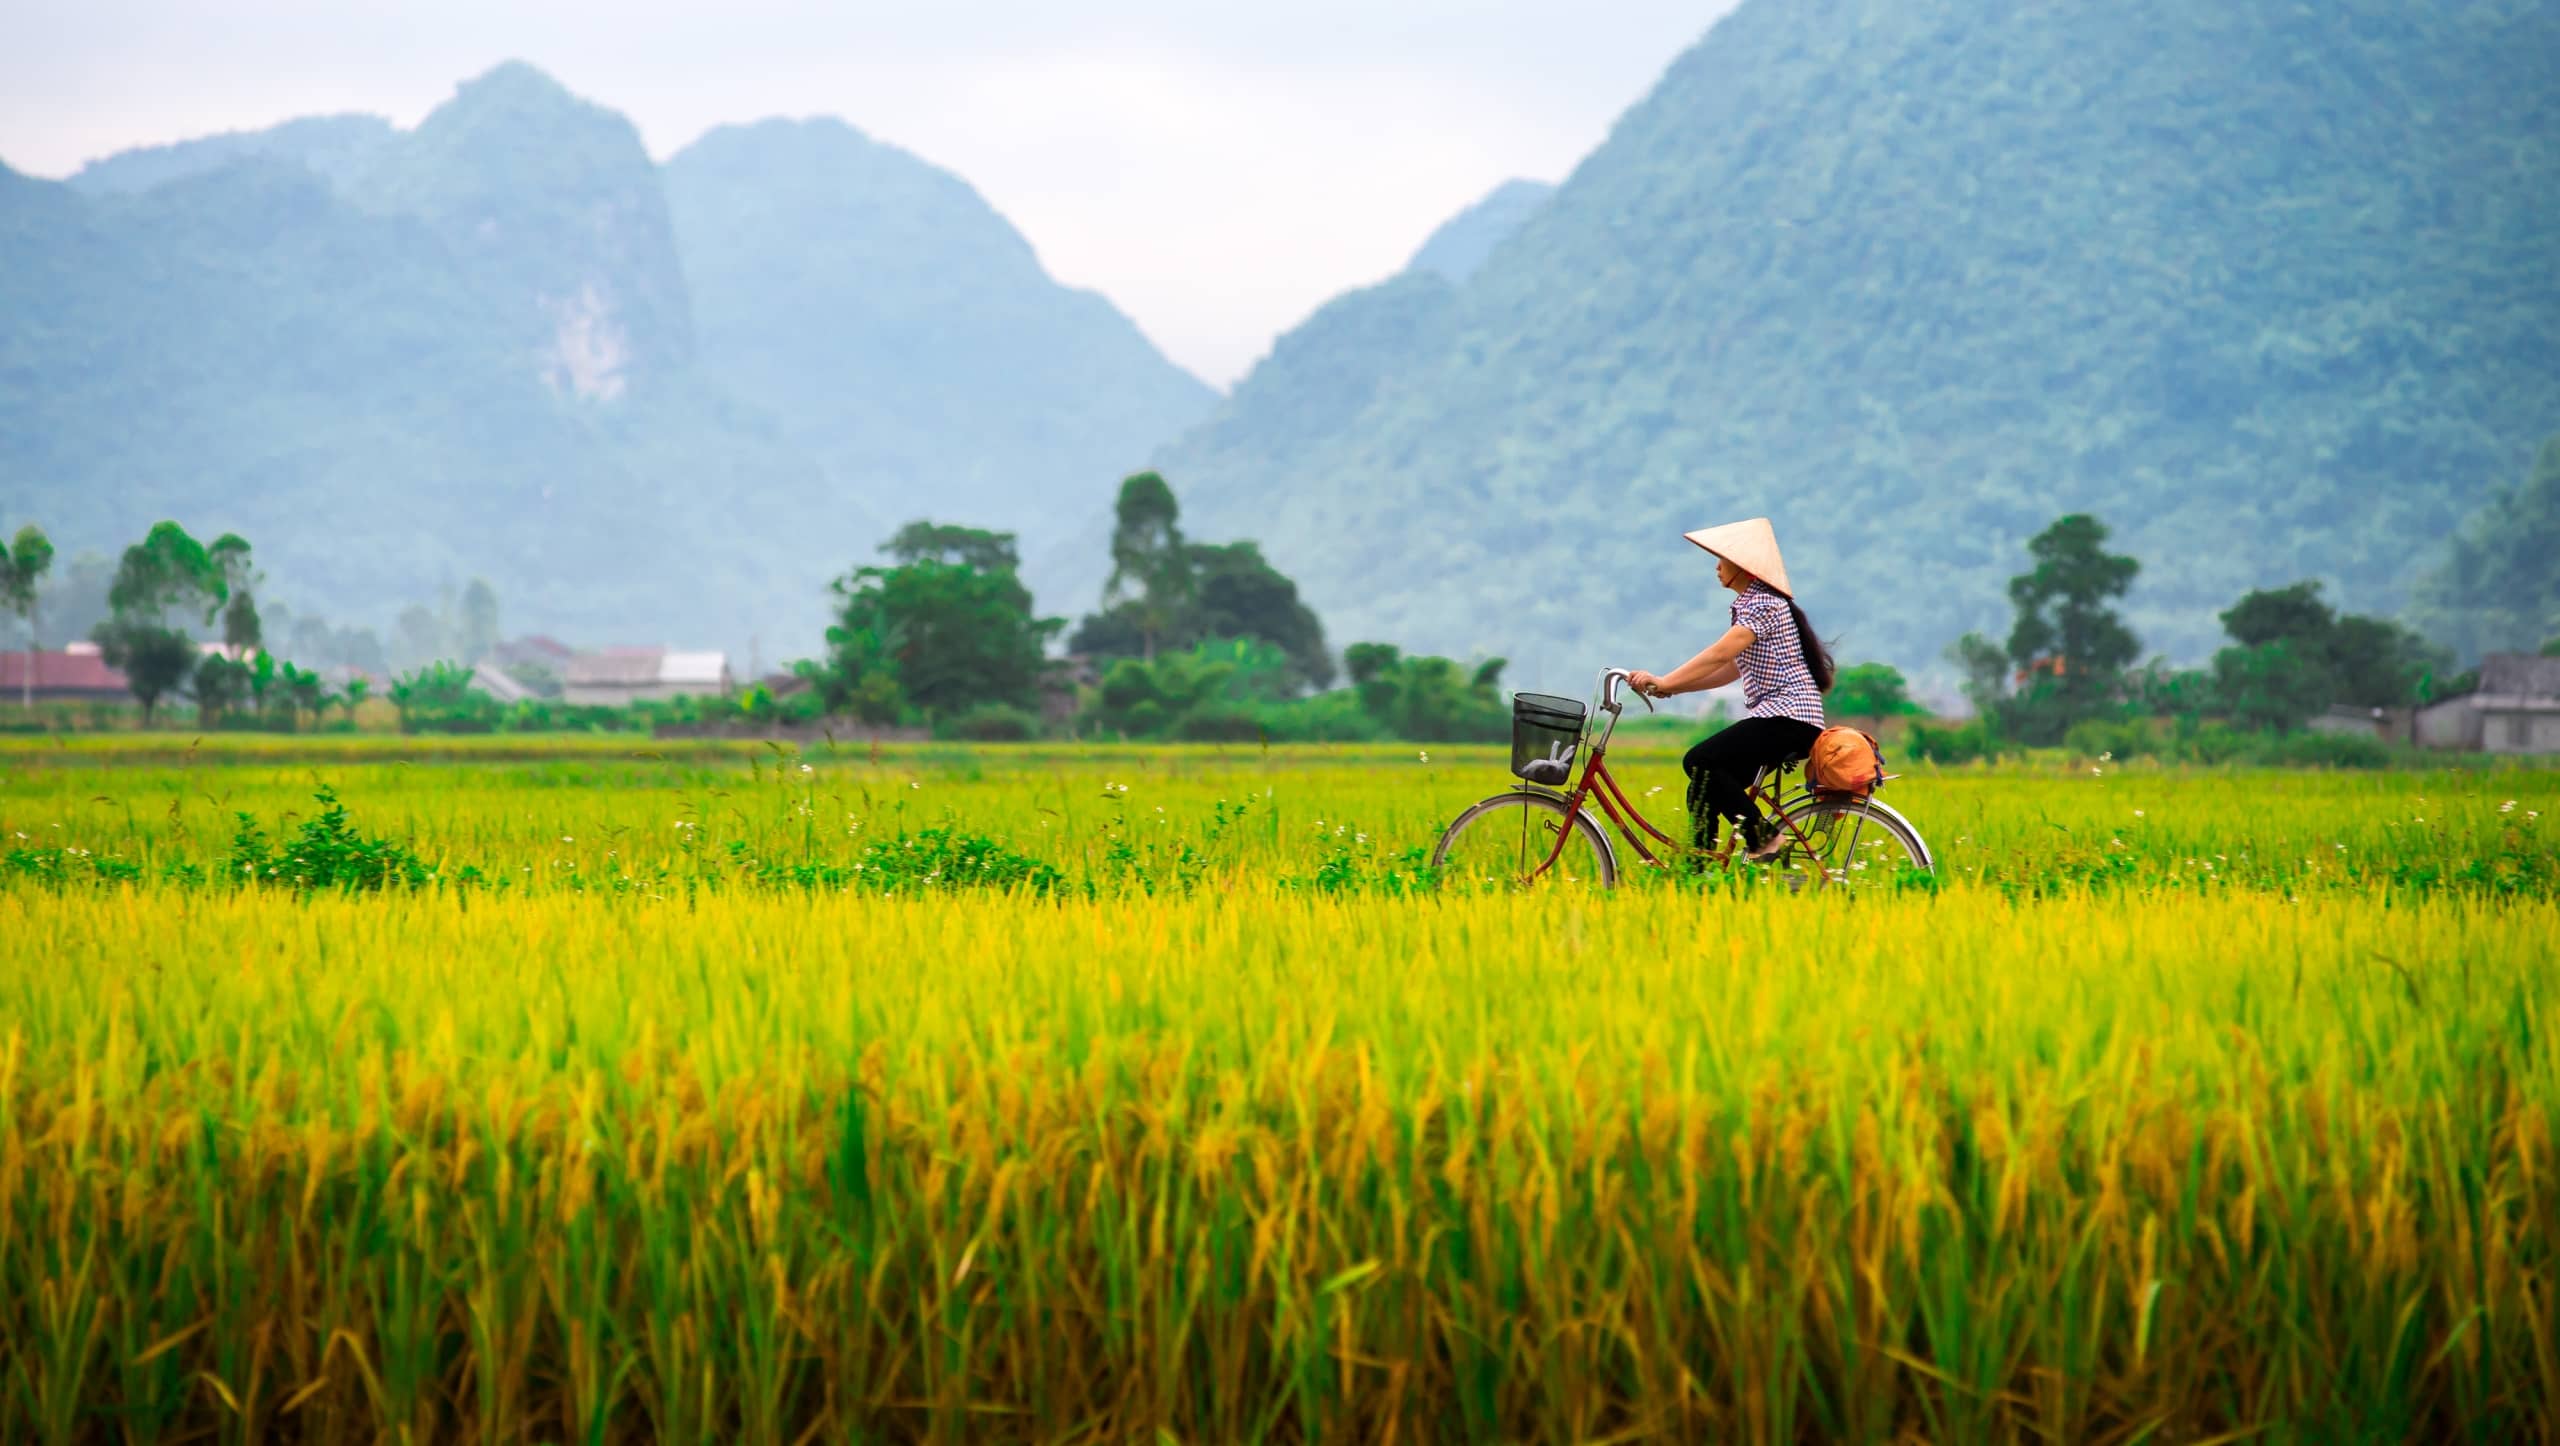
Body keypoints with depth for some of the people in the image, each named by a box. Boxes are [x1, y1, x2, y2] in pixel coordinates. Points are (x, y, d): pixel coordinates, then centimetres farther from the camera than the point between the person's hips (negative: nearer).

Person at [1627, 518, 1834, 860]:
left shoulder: (1764, 603, -10)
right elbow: (1730, 670, 18)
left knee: (1700, 762, -22)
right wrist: (1669, 686, 9)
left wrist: (1664, 682, -21)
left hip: (1789, 716, -10)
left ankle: (1763, 839, -16)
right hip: (1777, 716, 10)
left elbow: (1721, 654, -20)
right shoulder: (1748, 604, 22)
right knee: (1705, 792, 4)